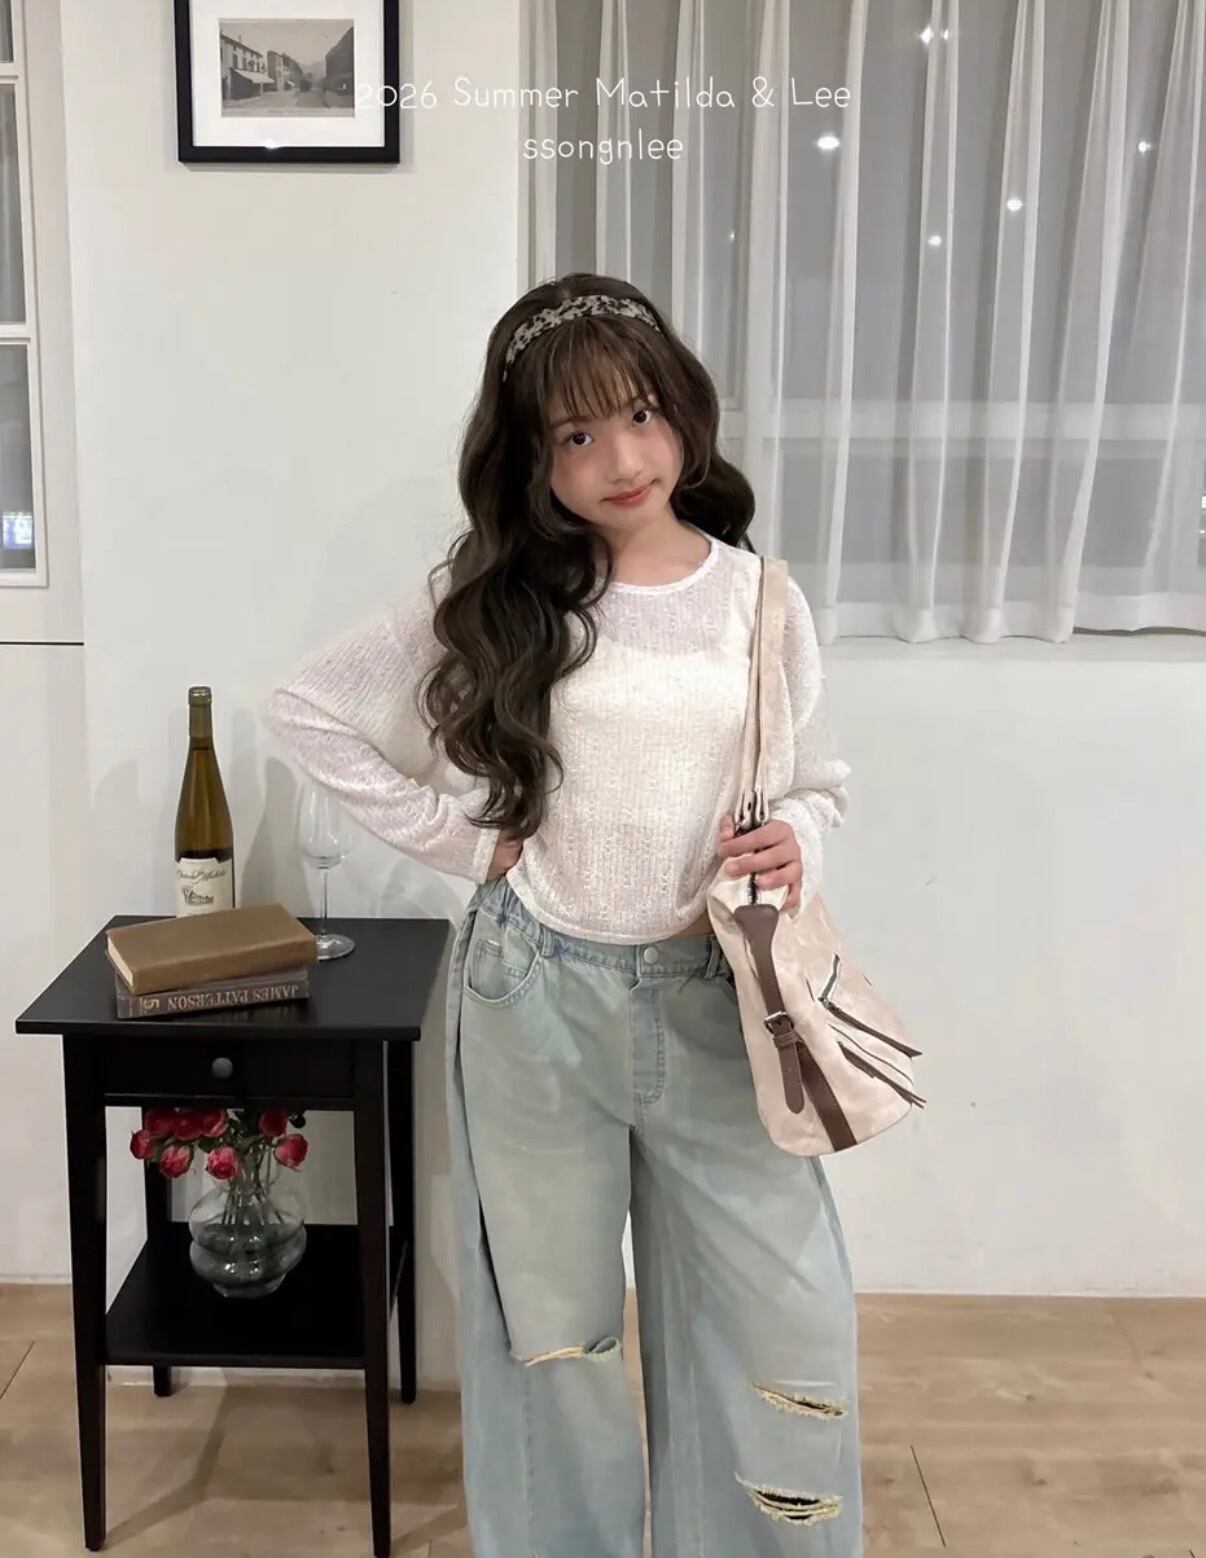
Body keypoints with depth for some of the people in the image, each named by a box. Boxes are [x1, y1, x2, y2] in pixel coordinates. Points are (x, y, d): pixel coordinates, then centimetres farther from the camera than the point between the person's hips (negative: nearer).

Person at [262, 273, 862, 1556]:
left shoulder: (757, 597, -1)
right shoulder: (489, 601, -5)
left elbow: (818, 784, 9)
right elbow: (305, 710, 0)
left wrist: (794, 851, -14)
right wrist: (461, 834, -6)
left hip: (712, 1001, 1)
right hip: (534, 996, -1)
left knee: (787, 1325, 8)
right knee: (548, 1320, 16)